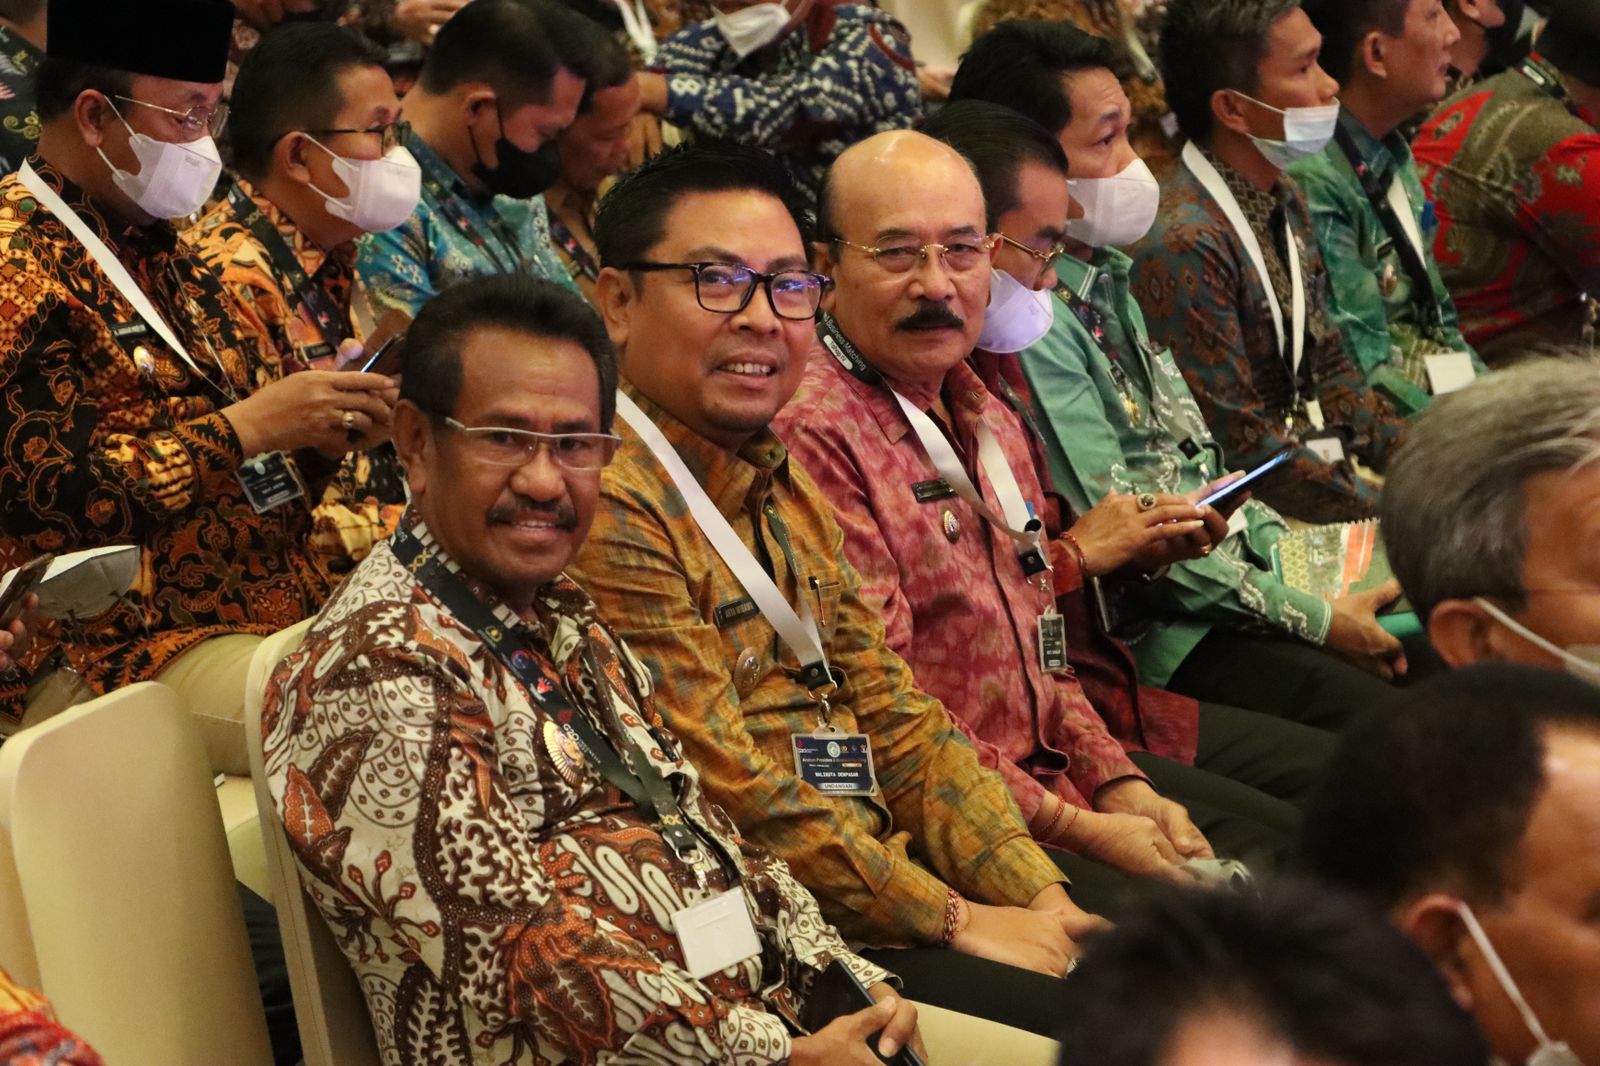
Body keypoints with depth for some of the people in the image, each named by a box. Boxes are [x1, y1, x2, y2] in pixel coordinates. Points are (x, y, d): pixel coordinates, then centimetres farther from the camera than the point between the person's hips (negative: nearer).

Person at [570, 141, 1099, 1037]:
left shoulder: (787, 486, 15)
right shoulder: (611, 511, -15)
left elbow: (894, 716, 12)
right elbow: (733, 792, -18)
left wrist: (1040, 897, 1)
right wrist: (954, 919, -13)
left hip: (887, 871, 9)